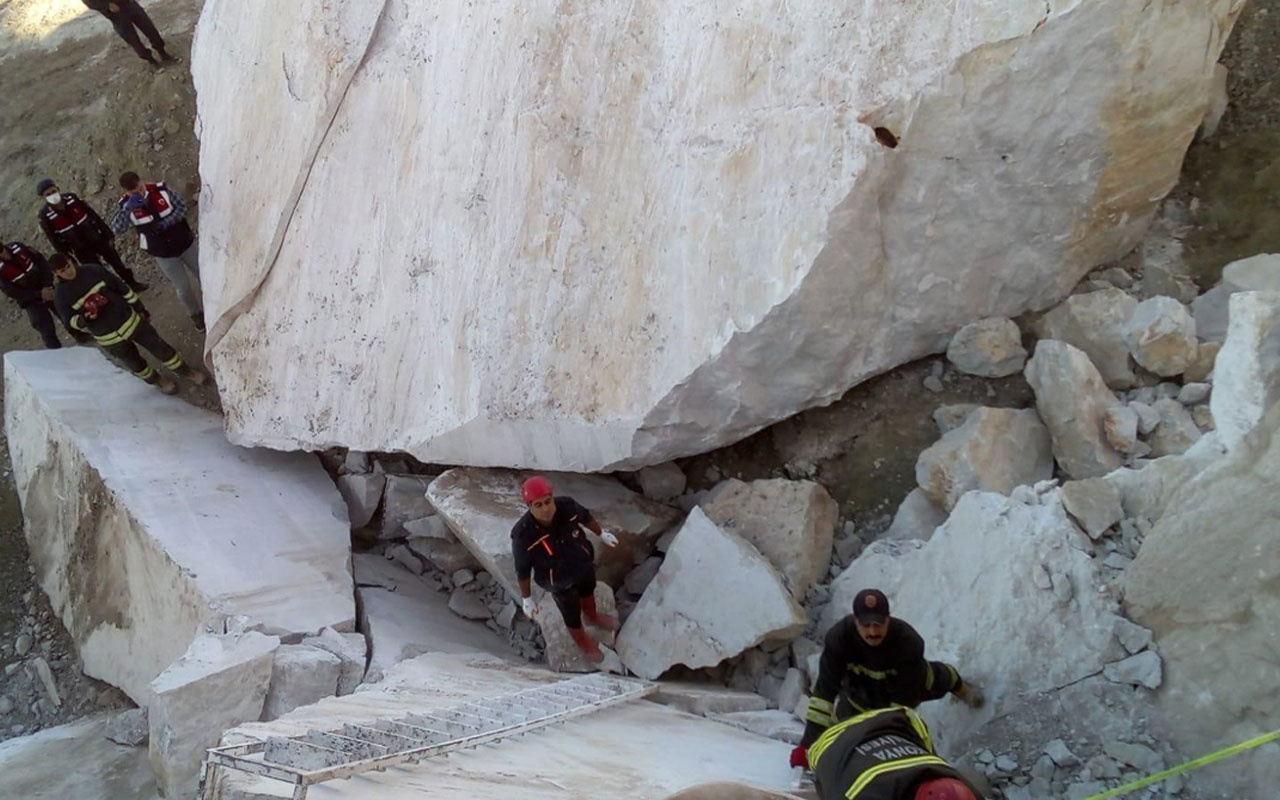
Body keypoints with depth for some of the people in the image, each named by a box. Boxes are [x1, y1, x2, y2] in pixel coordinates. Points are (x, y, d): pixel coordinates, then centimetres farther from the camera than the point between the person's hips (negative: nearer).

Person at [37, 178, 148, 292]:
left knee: (116, 262, 16)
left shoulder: (71, 197, -11)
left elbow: (93, 215, -2)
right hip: (81, 249, -3)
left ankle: (132, 283, 37)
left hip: (97, 239, 3)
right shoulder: (45, 214, -18)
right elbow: (54, 239, -9)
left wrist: (107, 234, 1)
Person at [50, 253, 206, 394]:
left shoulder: (92, 271, -11)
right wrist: (84, 319, -28)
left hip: (130, 321, 1)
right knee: (135, 363, 18)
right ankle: (157, 380, 46)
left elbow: (122, 288, -3)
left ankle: (185, 371, 31)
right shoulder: (61, 295, -13)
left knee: (159, 347, 9)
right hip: (109, 338, 0)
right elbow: (72, 321, -5)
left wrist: (141, 310, 2)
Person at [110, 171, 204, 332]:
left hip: (186, 243, 1)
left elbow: (182, 206, -7)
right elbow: (116, 228, -32)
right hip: (164, 254, -1)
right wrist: (128, 208, -45)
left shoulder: (161, 189, -17)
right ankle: (196, 315, 41)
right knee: (183, 289, 13)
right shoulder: (125, 205, -18)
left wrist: (168, 222, -23)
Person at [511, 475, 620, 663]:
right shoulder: (523, 535, -41)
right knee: (571, 613, 24)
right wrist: (526, 598, -9)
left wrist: (602, 534, 10)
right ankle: (581, 640, 60)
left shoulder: (566, 506, -32)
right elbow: (522, 569, -22)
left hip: (584, 563, 3)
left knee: (588, 589, 34)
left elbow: (585, 516, -8)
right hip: (560, 580, -3)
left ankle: (592, 615, 71)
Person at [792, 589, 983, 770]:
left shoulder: (909, 642, -43)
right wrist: (809, 742, -41)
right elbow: (825, 689, -39)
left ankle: (957, 684, 67)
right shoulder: (838, 636, -41)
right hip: (859, 686, 0)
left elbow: (903, 698, -35)